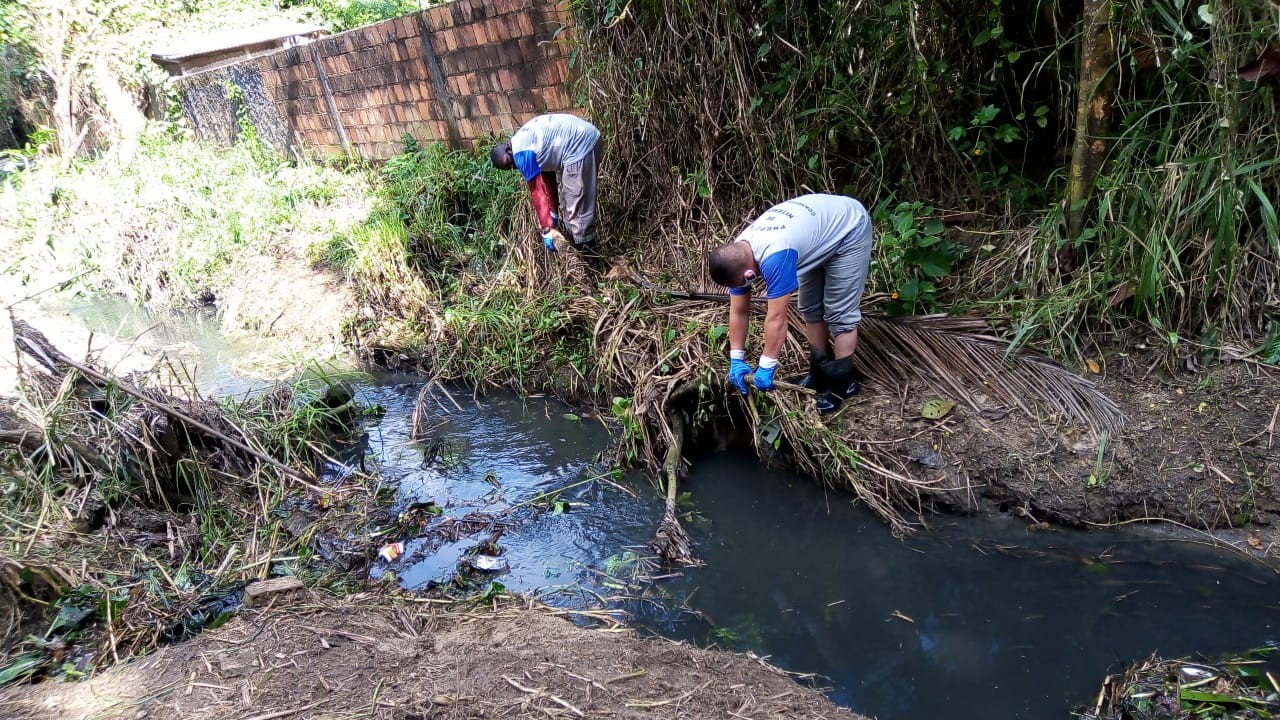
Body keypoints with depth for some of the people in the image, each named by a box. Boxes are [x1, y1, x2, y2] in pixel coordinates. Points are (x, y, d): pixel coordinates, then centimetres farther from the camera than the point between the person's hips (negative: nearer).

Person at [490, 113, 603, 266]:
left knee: (578, 205, -6)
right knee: (569, 196, 22)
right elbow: (547, 178, 23)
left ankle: (588, 258, -1)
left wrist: (546, 229, -7)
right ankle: (572, 241, 34)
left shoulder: (522, 153, -12)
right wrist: (554, 213, 27)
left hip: (580, 145, -11)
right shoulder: (524, 139, 17)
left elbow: (537, 191, -11)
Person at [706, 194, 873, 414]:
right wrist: (736, 359, -4)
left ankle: (843, 382, 6)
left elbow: (776, 318, -34)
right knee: (810, 307, 11)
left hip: (848, 229, -8)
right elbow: (738, 312, -4)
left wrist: (766, 367, -26)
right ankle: (822, 372, 25)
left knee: (839, 313, -6)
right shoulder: (737, 255, -13)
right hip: (820, 224, 8)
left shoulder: (774, 257, -40)